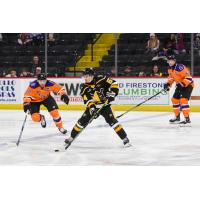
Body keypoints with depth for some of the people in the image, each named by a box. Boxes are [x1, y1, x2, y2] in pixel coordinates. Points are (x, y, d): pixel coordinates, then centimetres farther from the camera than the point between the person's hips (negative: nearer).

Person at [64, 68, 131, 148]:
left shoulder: (101, 79, -16)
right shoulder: (85, 88, -8)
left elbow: (114, 84, -12)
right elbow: (87, 99, -16)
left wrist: (111, 93, -24)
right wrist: (91, 107, -33)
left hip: (104, 105, -3)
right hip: (93, 106, 3)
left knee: (112, 121, -18)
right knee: (82, 121, -4)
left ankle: (125, 139, -13)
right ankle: (71, 137, 13)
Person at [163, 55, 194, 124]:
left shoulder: (180, 67, -28)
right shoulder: (170, 69, 2)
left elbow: (188, 77, -31)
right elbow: (171, 77, 19)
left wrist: (183, 84, -37)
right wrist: (168, 84, 5)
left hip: (188, 85, -10)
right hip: (180, 85, 10)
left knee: (183, 100, -23)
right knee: (174, 99, 13)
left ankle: (187, 118, -22)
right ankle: (177, 117, 27)